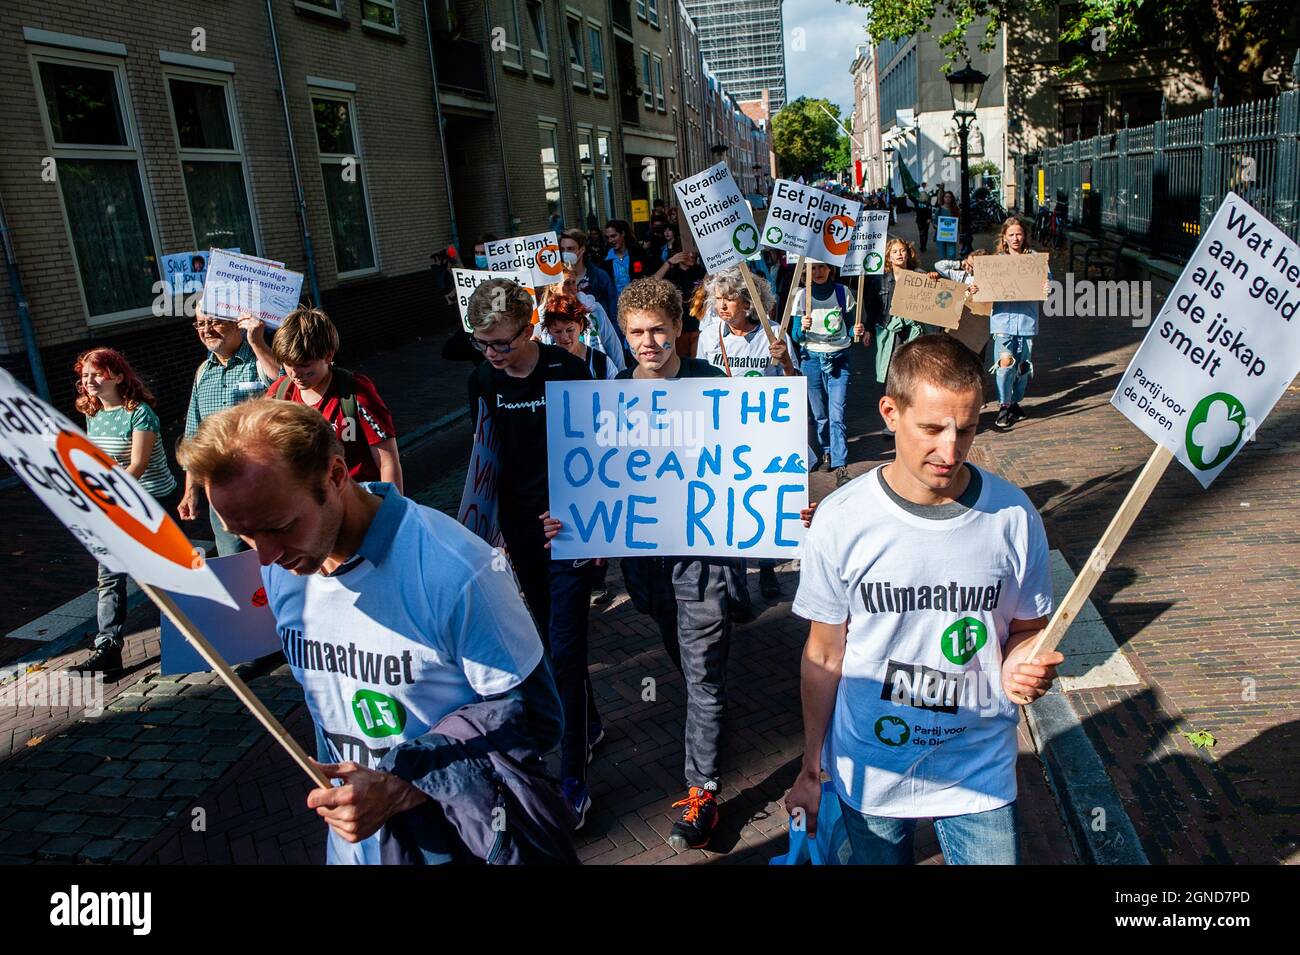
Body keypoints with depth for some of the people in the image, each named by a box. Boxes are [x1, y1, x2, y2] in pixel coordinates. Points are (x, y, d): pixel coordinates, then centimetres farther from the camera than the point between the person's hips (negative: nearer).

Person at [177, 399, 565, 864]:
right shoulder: (282, 569, -8)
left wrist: (403, 791, -27)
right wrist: (337, 793, 13)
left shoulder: (457, 572, -30)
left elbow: (534, 721, -21)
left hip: (458, 838, -5)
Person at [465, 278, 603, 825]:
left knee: (564, 650, -5)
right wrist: (489, 528, 7)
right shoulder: (482, 380, 0)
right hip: (520, 532, 5)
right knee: (550, 637, 17)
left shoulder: (567, 372, -13)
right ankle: (588, 724, 40)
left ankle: (573, 778, 6)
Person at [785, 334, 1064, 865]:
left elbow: (1026, 628, 3)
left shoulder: (1013, 517, -13)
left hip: (980, 774, 0)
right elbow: (824, 654, -5)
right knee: (879, 858, 20)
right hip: (868, 775, 0)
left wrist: (1025, 664, -21)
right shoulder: (841, 520, -15)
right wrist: (810, 771, 1)